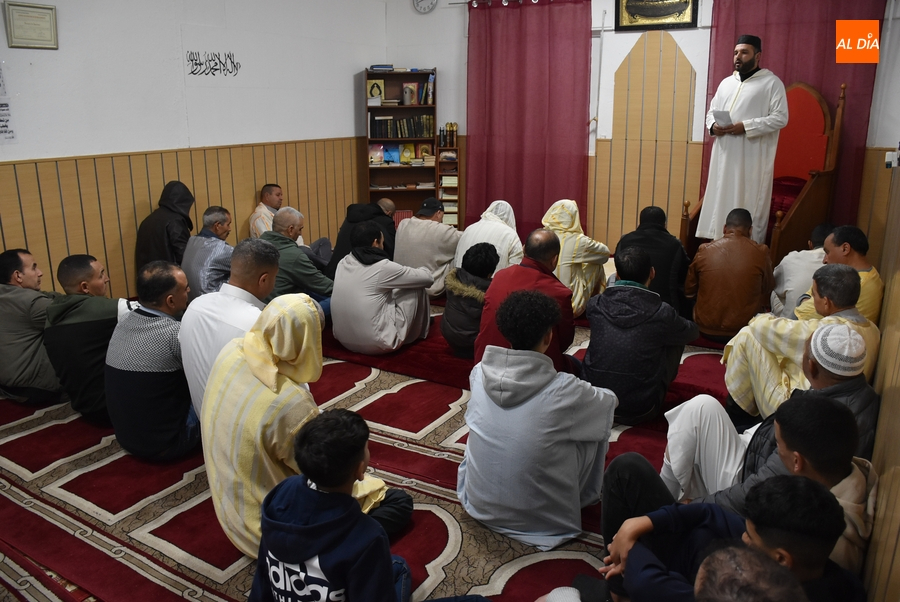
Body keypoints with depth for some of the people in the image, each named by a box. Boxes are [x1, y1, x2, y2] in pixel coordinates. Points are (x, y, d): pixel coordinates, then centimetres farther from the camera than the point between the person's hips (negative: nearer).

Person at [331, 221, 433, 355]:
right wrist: (422, 270, 19)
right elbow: (427, 278, -3)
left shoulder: (343, 263, 4)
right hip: (376, 344, -7)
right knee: (417, 287, 7)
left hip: (343, 339, 7)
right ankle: (420, 331, 30)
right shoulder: (383, 267, -15)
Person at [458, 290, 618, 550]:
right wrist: (585, 392, 22)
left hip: (479, 505, 4)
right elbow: (610, 399, -1)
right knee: (595, 422, 10)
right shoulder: (563, 390, -23)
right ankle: (587, 496, 34)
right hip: (538, 517, -3)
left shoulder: (479, 373, -12)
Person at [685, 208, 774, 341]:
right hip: (745, 329, 0)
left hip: (706, 328, 1)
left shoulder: (704, 250, -7)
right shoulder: (760, 252, -9)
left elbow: (688, 291, 5)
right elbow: (767, 290, 7)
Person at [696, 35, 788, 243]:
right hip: (724, 156, 6)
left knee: (749, 206, -4)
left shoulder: (771, 83, -3)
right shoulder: (726, 83, 16)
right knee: (720, 202, 7)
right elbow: (712, 111, 20)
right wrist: (713, 126, -5)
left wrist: (745, 127, -20)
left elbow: (780, 117, -10)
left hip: (752, 158, -6)